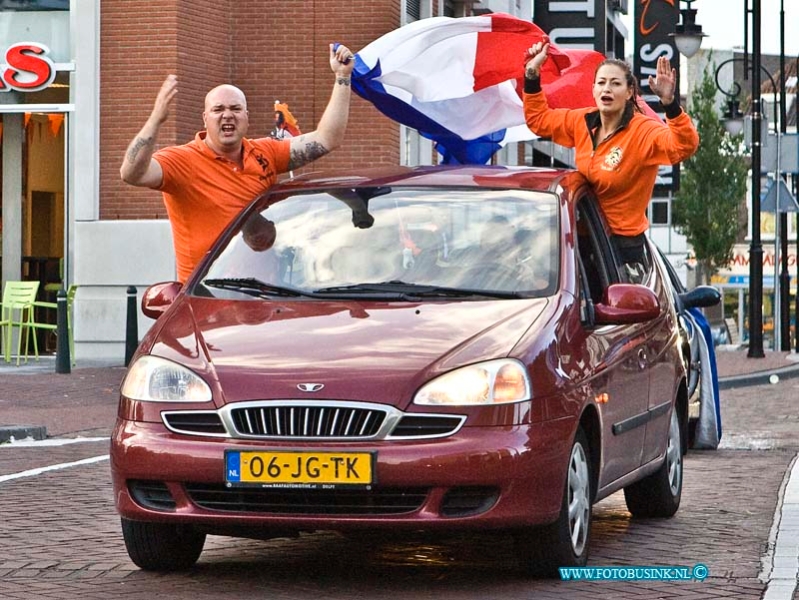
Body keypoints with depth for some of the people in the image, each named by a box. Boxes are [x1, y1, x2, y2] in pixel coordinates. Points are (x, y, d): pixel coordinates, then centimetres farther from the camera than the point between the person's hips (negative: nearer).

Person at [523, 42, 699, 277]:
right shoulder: (582, 122, 5)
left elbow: (685, 145, -33)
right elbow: (539, 119, 22)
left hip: (624, 246, -6)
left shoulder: (643, 131, -15)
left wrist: (670, 103, -47)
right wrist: (532, 75, 14)